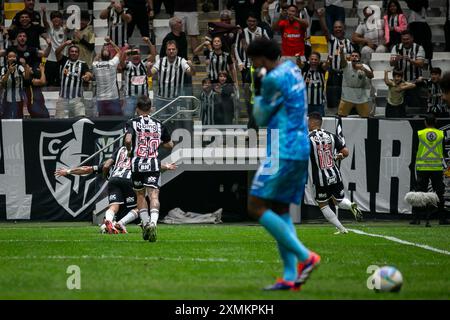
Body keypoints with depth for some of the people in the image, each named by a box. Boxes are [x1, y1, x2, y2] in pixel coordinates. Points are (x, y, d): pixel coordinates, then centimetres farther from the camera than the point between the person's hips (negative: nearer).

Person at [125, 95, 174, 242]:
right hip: (154, 165, 0)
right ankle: (153, 222, -32)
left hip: (137, 165, 0)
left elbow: (128, 140, -19)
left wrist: (129, 150, 1)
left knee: (140, 195, 18)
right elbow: (169, 144, 17)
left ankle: (145, 224, 15)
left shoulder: (132, 123, -1)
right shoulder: (159, 125, 9)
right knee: (153, 194, -10)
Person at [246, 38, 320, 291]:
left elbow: (262, 119, -4)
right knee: (281, 211, 10)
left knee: (256, 207, -6)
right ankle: (291, 276, 3)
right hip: (301, 149, 10)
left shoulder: (273, 79, -15)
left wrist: (257, 99, 14)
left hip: (283, 153, -10)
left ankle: (305, 256, -10)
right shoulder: (292, 68, 14)